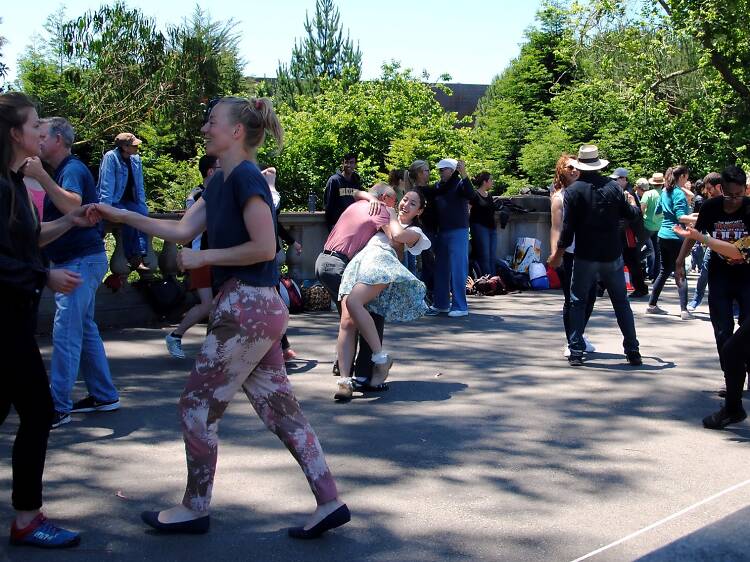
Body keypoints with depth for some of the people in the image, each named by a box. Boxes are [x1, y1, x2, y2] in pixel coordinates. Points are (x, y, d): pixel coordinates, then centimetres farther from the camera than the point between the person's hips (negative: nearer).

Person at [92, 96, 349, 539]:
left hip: (247, 308, -10)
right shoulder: (221, 181, 15)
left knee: (197, 407, 2)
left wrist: (204, 257, -13)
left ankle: (195, 510, 17)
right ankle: (329, 502, 13)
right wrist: (121, 215, 15)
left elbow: (264, 247, -20)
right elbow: (182, 231, 17)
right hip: (258, 308, 10)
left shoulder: (246, 177, -15)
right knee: (281, 408, 10)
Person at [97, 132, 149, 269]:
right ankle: (132, 258, -20)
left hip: (129, 201, 6)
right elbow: (106, 186, -18)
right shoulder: (111, 157, -13)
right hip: (113, 201, -6)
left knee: (143, 215, -24)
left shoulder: (136, 159, 7)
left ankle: (139, 257, -30)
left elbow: (139, 187, 12)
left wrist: (142, 207, 2)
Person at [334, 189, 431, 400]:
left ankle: (381, 357, -25)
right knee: (347, 323, -18)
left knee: (353, 303, -34)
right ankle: (345, 380, -27)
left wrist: (391, 216, 17)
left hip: (381, 261, -5)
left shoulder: (414, 231, 24)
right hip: (356, 263, 5)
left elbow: (397, 235, 1)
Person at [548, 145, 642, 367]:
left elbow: (568, 227, -9)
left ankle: (576, 352, 3)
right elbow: (632, 214, 6)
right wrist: (632, 202, 29)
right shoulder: (613, 186, 1)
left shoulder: (573, 190, -6)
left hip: (585, 257, -2)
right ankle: (633, 352, 13)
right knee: (621, 303, 11)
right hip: (612, 256, 2)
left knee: (578, 302, 8)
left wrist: (558, 254, 0)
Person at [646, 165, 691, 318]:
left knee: (664, 271, 16)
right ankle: (684, 310, -11)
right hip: (675, 237, -8)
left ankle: (652, 305, 17)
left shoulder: (665, 191, 12)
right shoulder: (679, 193, -13)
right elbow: (681, 217, -22)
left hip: (663, 235, 8)